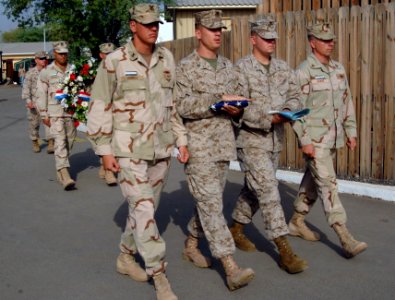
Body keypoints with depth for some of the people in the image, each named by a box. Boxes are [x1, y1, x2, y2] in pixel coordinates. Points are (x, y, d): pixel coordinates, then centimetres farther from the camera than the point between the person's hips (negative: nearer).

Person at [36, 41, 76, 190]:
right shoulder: (47, 72, 1)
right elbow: (41, 94, 2)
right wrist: (44, 115, -2)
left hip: (71, 112, 4)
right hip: (55, 113, -3)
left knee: (69, 142, 9)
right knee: (60, 143, -11)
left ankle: (60, 168, 28)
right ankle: (64, 176, -18)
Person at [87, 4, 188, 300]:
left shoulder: (167, 59, 6)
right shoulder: (115, 62, -8)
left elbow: (175, 102, 12)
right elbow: (100, 107, -5)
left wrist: (182, 140, 8)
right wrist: (104, 150, -8)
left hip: (161, 149, 5)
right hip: (129, 150, -5)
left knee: (145, 208, 14)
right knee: (144, 211, -7)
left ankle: (126, 257, 34)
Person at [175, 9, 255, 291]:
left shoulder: (228, 66, 13)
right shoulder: (186, 67, -5)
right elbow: (182, 105, -15)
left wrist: (236, 109, -5)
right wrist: (217, 100, -23)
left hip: (224, 144, 7)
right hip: (198, 146, -6)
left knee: (209, 201, 14)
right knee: (211, 204, -10)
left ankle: (191, 245, 34)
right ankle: (231, 268, -13)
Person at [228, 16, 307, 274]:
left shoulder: (284, 69, 10)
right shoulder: (241, 69, -10)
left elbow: (295, 95, 5)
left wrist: (288, 110, -18)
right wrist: (270, 118, -27)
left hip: (275, 140, 7)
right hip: (250, 139, -7)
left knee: (254, 190, 17)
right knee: (269, 192, -10)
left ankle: (236, 229, 36)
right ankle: (285, 250, -7)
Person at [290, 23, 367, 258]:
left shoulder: (339, 69, 10)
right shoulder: (305, 71, -10)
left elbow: (347, 101, 16)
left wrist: (351, 132, 12)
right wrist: (305, 141, -17)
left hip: (333, 139, 7)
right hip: (314, 139, -7)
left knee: (312, 182, 16)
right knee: (328, 185, -9)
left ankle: (297, 221, 31)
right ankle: (345, 238, -11)